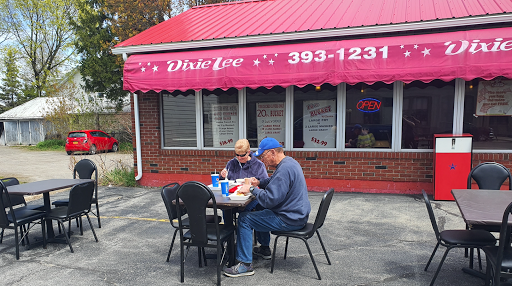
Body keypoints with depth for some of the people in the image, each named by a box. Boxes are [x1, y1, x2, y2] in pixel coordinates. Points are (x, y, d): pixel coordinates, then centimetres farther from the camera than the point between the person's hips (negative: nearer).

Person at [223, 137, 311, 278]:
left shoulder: (284, 169, -26)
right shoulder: (289, 161, 8)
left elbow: (269, 199, -29)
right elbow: (275, 181, 25)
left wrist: (252, 189, -15)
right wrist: (259, 183, 9)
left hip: (290, 219, -11)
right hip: (296, 213, 11)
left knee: (244, 219, -8)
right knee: (259, 210, 29)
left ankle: (245, 264, -3)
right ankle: (264, 249, 38)